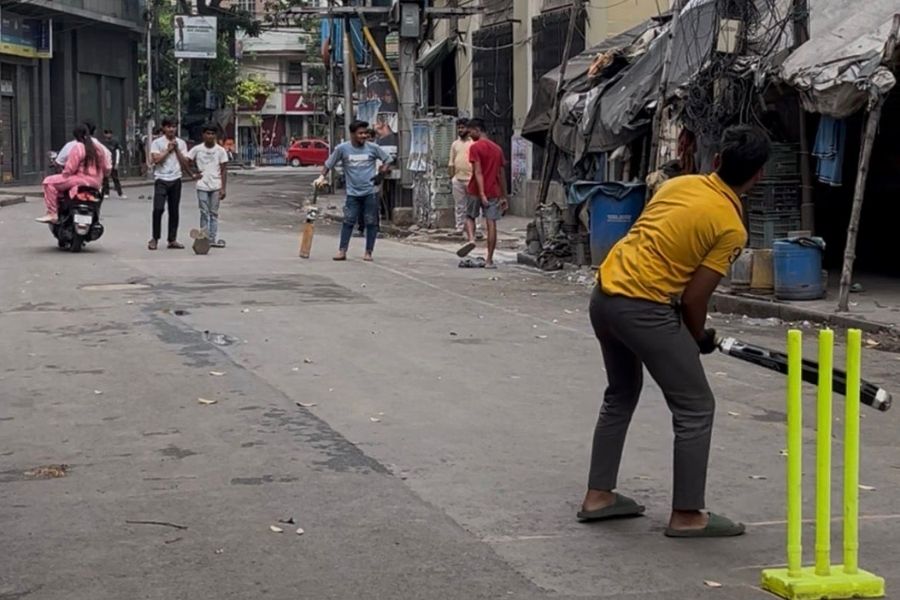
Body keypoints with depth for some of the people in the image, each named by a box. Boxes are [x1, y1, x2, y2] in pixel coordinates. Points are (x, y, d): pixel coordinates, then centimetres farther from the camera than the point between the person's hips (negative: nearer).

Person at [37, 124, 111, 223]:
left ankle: (52, 213, -14)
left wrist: (63, 175, 3)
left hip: (82, 179, -9)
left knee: (49, 182, -6)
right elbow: (107, 168, 13)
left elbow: (70, 168, -15)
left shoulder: (77, 147, -10)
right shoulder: (98, 147, 12)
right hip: (96, 183, 9)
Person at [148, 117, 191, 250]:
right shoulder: (157, 143, 1)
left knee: (174, 210, 5)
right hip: (161, 179, -4)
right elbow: (156, 159, -12)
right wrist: (168, 149, -7)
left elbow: (184, 162, 5)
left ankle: (172, 240, 10)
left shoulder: (181, 143, 11)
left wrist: (176, 149, -3)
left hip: (175, 179, 4)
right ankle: (155, 239, -3)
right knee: (158, 208, -13)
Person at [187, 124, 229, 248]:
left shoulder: (220, 151, 0)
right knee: (204, 213, 2)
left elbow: (224, 170, 0)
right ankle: (205, 239, 5)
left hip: (216, 186, 0)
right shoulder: (197, 149, -1)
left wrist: (223, 188, -5)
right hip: (202, 186, 0)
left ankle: (214, 239, 8)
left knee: (214, 213, 5)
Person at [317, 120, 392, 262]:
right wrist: (322, 177, -8)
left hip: (370, 192, 0)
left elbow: (388, 159, 9)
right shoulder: (342, 149, -3)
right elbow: (328, 164, 4)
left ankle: (368, 253, 11)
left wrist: (380, 173, -4)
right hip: (352, 193, 0)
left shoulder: (373, 148, -2)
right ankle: (342, 251, 1)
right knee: (348, 221, -2)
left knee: (371, 222, 3)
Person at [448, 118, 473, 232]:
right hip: (457, 179, 5)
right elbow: (451, 163, 14)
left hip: (470, 178, -5)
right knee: (459, 206, 8)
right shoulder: (455, 144, 13)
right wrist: (451, 177, 7)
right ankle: (459, 228, 13)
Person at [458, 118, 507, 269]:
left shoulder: (475, 147, -8)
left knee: (469, 216, 18)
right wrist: (504, 196, 16)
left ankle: (471, 238, -10)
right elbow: (502, 174, 12)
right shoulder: (497, 149, 11)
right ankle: (489, 260, -1)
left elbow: (478, 172, -17)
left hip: (476, 191, -4)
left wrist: (482, 194, -21)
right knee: (491, 224, 1)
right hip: (493, 192, 4)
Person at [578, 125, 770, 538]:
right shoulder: (731, 227, -9)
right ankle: (687, 515, 8)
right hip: (643, 308, -8)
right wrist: (700, 340, 12)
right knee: (696, 409, 5)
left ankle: (598, 496, 29)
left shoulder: (680, 183, 10)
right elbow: (694, 297, -9)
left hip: (605, 293, 8)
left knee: (621, 395, 25)